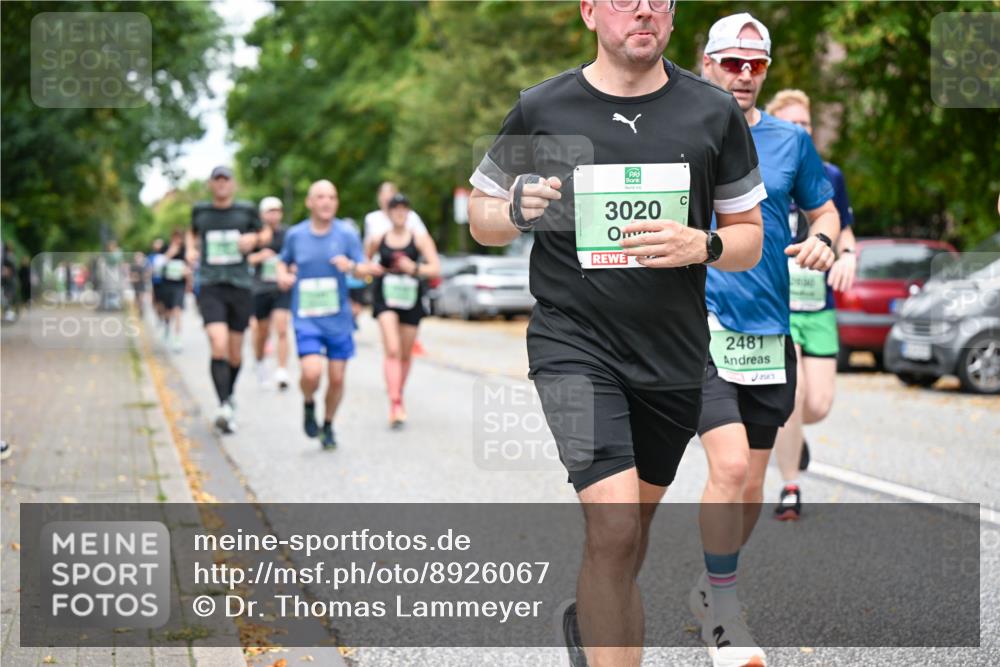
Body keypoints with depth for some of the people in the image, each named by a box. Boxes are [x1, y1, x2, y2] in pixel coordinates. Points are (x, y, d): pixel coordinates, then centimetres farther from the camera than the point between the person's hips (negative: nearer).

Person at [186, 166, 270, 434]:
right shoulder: (200, 210, 7)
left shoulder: (246, 210, 4)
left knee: (235, 352, 10)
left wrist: (254, 239, -3)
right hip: (211, 288, -1)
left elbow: (265, 234, 18)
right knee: (218, 347, -20)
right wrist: (191, 249, 8)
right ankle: (224, 406, -25)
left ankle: (229, 396, 35)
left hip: (240, 287, 1)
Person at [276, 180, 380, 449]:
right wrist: (282, 275, -1)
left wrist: (351, 266, -30)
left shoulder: (347, 234, -2)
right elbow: (284, 261, 21)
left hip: (338, 319, 1)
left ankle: (328, 426, 28)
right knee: (312, 373, -20)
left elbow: (364, 270, -7)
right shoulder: (295, 235, 3)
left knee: (337, 378, 3)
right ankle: (308, 406, 13)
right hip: (306, 319, -1)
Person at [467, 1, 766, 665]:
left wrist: (701, 245, -15)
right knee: (614, 524, -20)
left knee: (638, 514, 19)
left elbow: (750, 239, 8)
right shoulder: (540, 109, -2)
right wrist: (517, 212, -13)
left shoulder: (715, 112, 2)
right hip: (573, 342, -3)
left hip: (673, 355, 4)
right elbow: (480, 213, 10)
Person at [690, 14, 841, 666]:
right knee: (730, 466, -19)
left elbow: (824, 210, 18)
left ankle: (713, 589, 30)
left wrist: (822, 240, -5)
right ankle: (722, 607, -4)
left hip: (769, 331, 4)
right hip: (701, 325, -4)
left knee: (751, 487, 9)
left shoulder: (792, 140, 8)